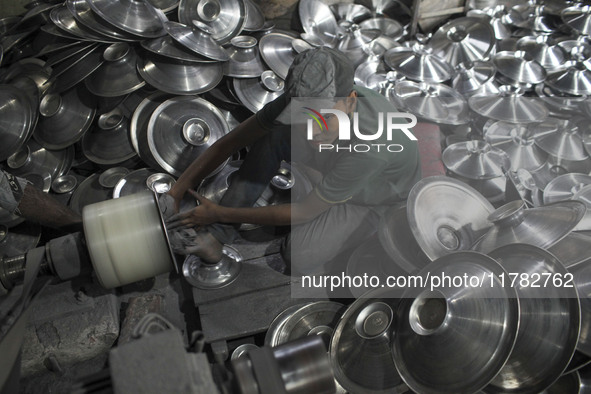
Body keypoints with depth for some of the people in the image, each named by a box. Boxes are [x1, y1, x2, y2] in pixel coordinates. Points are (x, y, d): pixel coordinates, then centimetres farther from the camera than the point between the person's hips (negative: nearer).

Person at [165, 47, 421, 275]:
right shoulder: (300, 100, -29)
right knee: (268, 137, -15)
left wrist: (220, 213, -27)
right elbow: (230, 142, -15)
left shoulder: (369, 149, -44)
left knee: (300, 258, -26)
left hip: (377, 192, -5)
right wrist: (177, 191, -18)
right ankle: (216, 234, -11)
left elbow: (304, 212, -31)